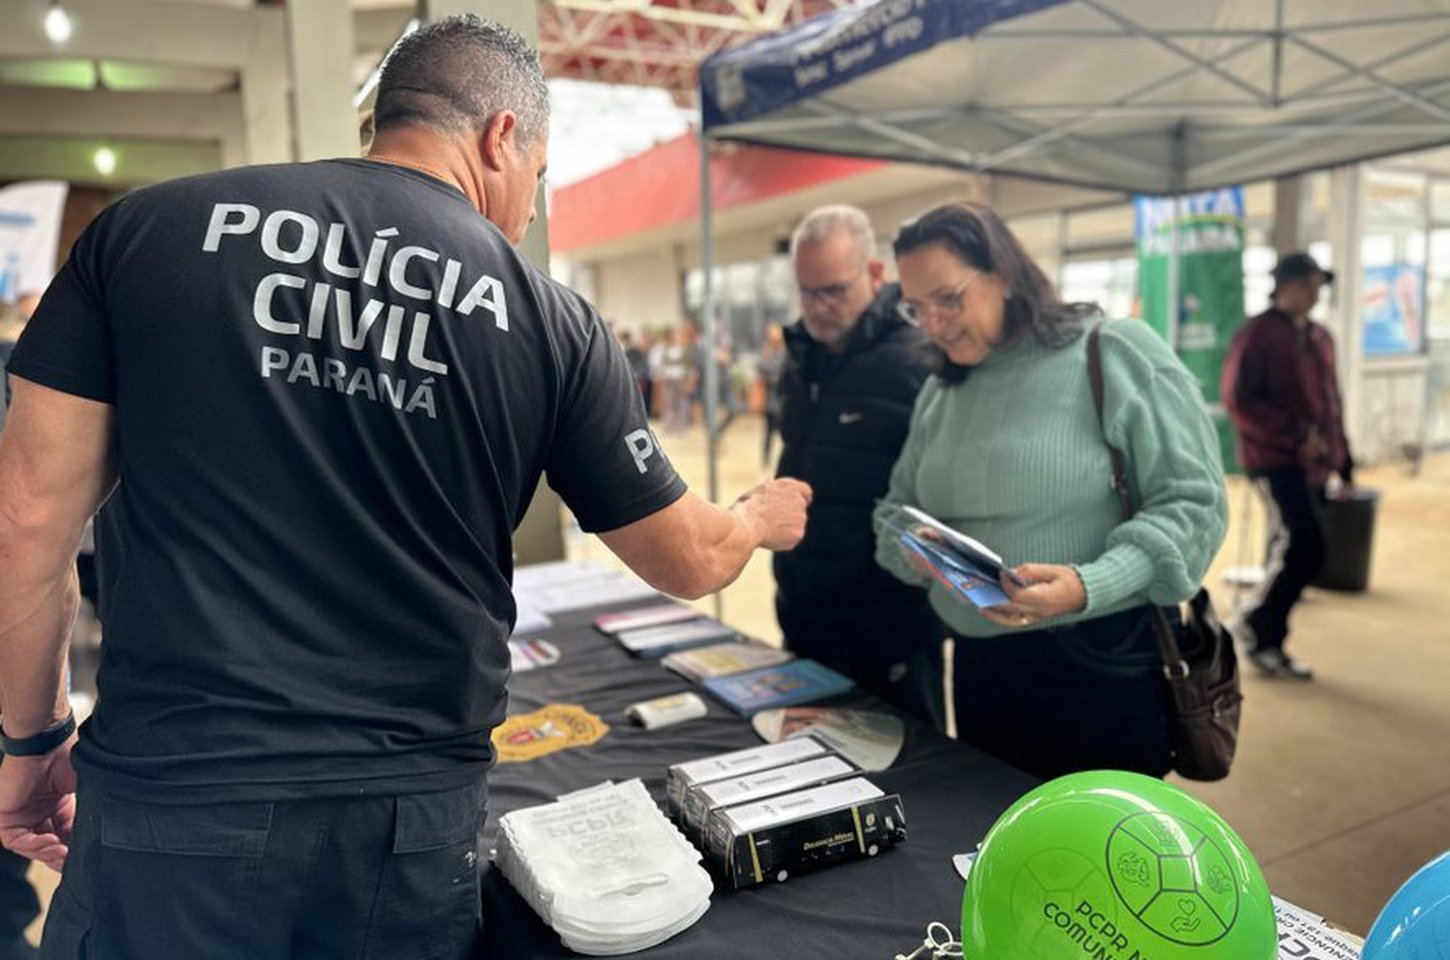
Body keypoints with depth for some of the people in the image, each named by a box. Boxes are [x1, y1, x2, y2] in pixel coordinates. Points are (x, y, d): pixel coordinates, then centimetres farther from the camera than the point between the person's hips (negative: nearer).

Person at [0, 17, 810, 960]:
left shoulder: (149, 228, -1)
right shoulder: (550, 318, -3)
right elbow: (689, 562, 4)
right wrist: (763, 515, 26)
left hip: (171, 794, 1)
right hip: (412, 819, 1)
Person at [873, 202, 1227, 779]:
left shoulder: (1117, 352, -9)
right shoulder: (939, 393, 10)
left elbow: (1193, 502, -12)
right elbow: (898, 511, 14)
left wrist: (1088, 587, -27)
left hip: (1105, 665, -5)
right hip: (980, 668, 6)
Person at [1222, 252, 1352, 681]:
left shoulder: (1319, 337, 16)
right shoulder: (1257, 334, -7)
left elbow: (1330, 402, 20)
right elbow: (1239, 400, -15)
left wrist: (1343, 462, 17)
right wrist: (1296, 435, -19)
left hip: (1313, 464, 8)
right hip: (1274, 460, -8)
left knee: (1292, 550, 8)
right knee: (1305, 547, -15)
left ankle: (1269, 643, 18)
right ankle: (1254, 624, 2)